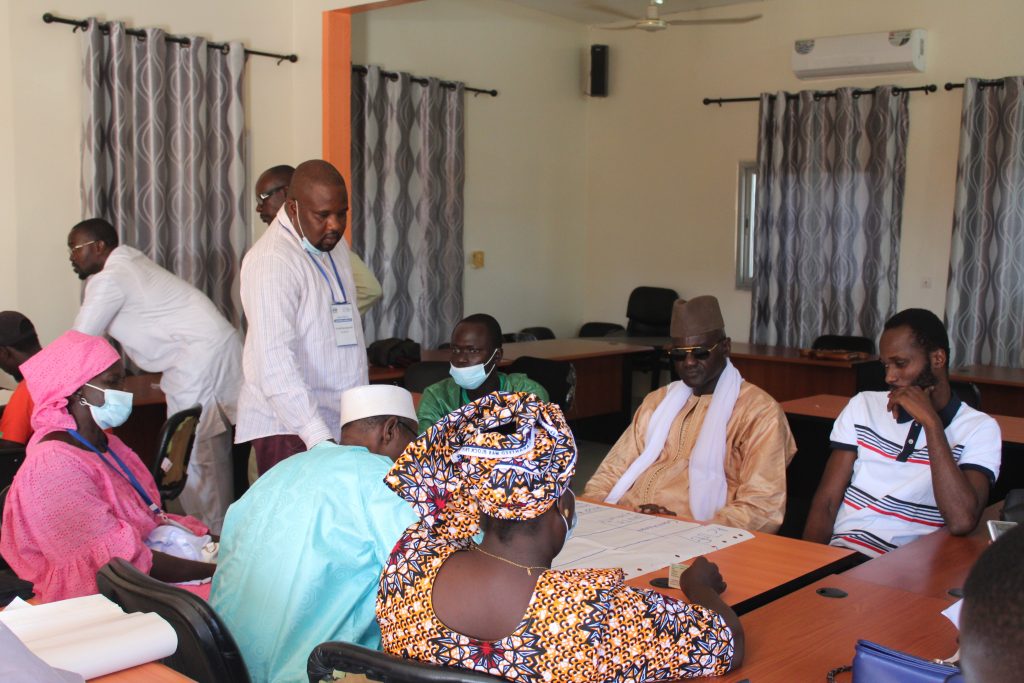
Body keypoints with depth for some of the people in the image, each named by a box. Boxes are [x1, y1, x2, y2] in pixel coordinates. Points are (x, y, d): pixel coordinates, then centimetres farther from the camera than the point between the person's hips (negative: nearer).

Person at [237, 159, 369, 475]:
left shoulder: (333, 244, 12)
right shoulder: (271, 262, -17)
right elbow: (275, 365, -26)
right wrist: (320, 440, -33)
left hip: (340, 423, 8)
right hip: (289, 428, -8)